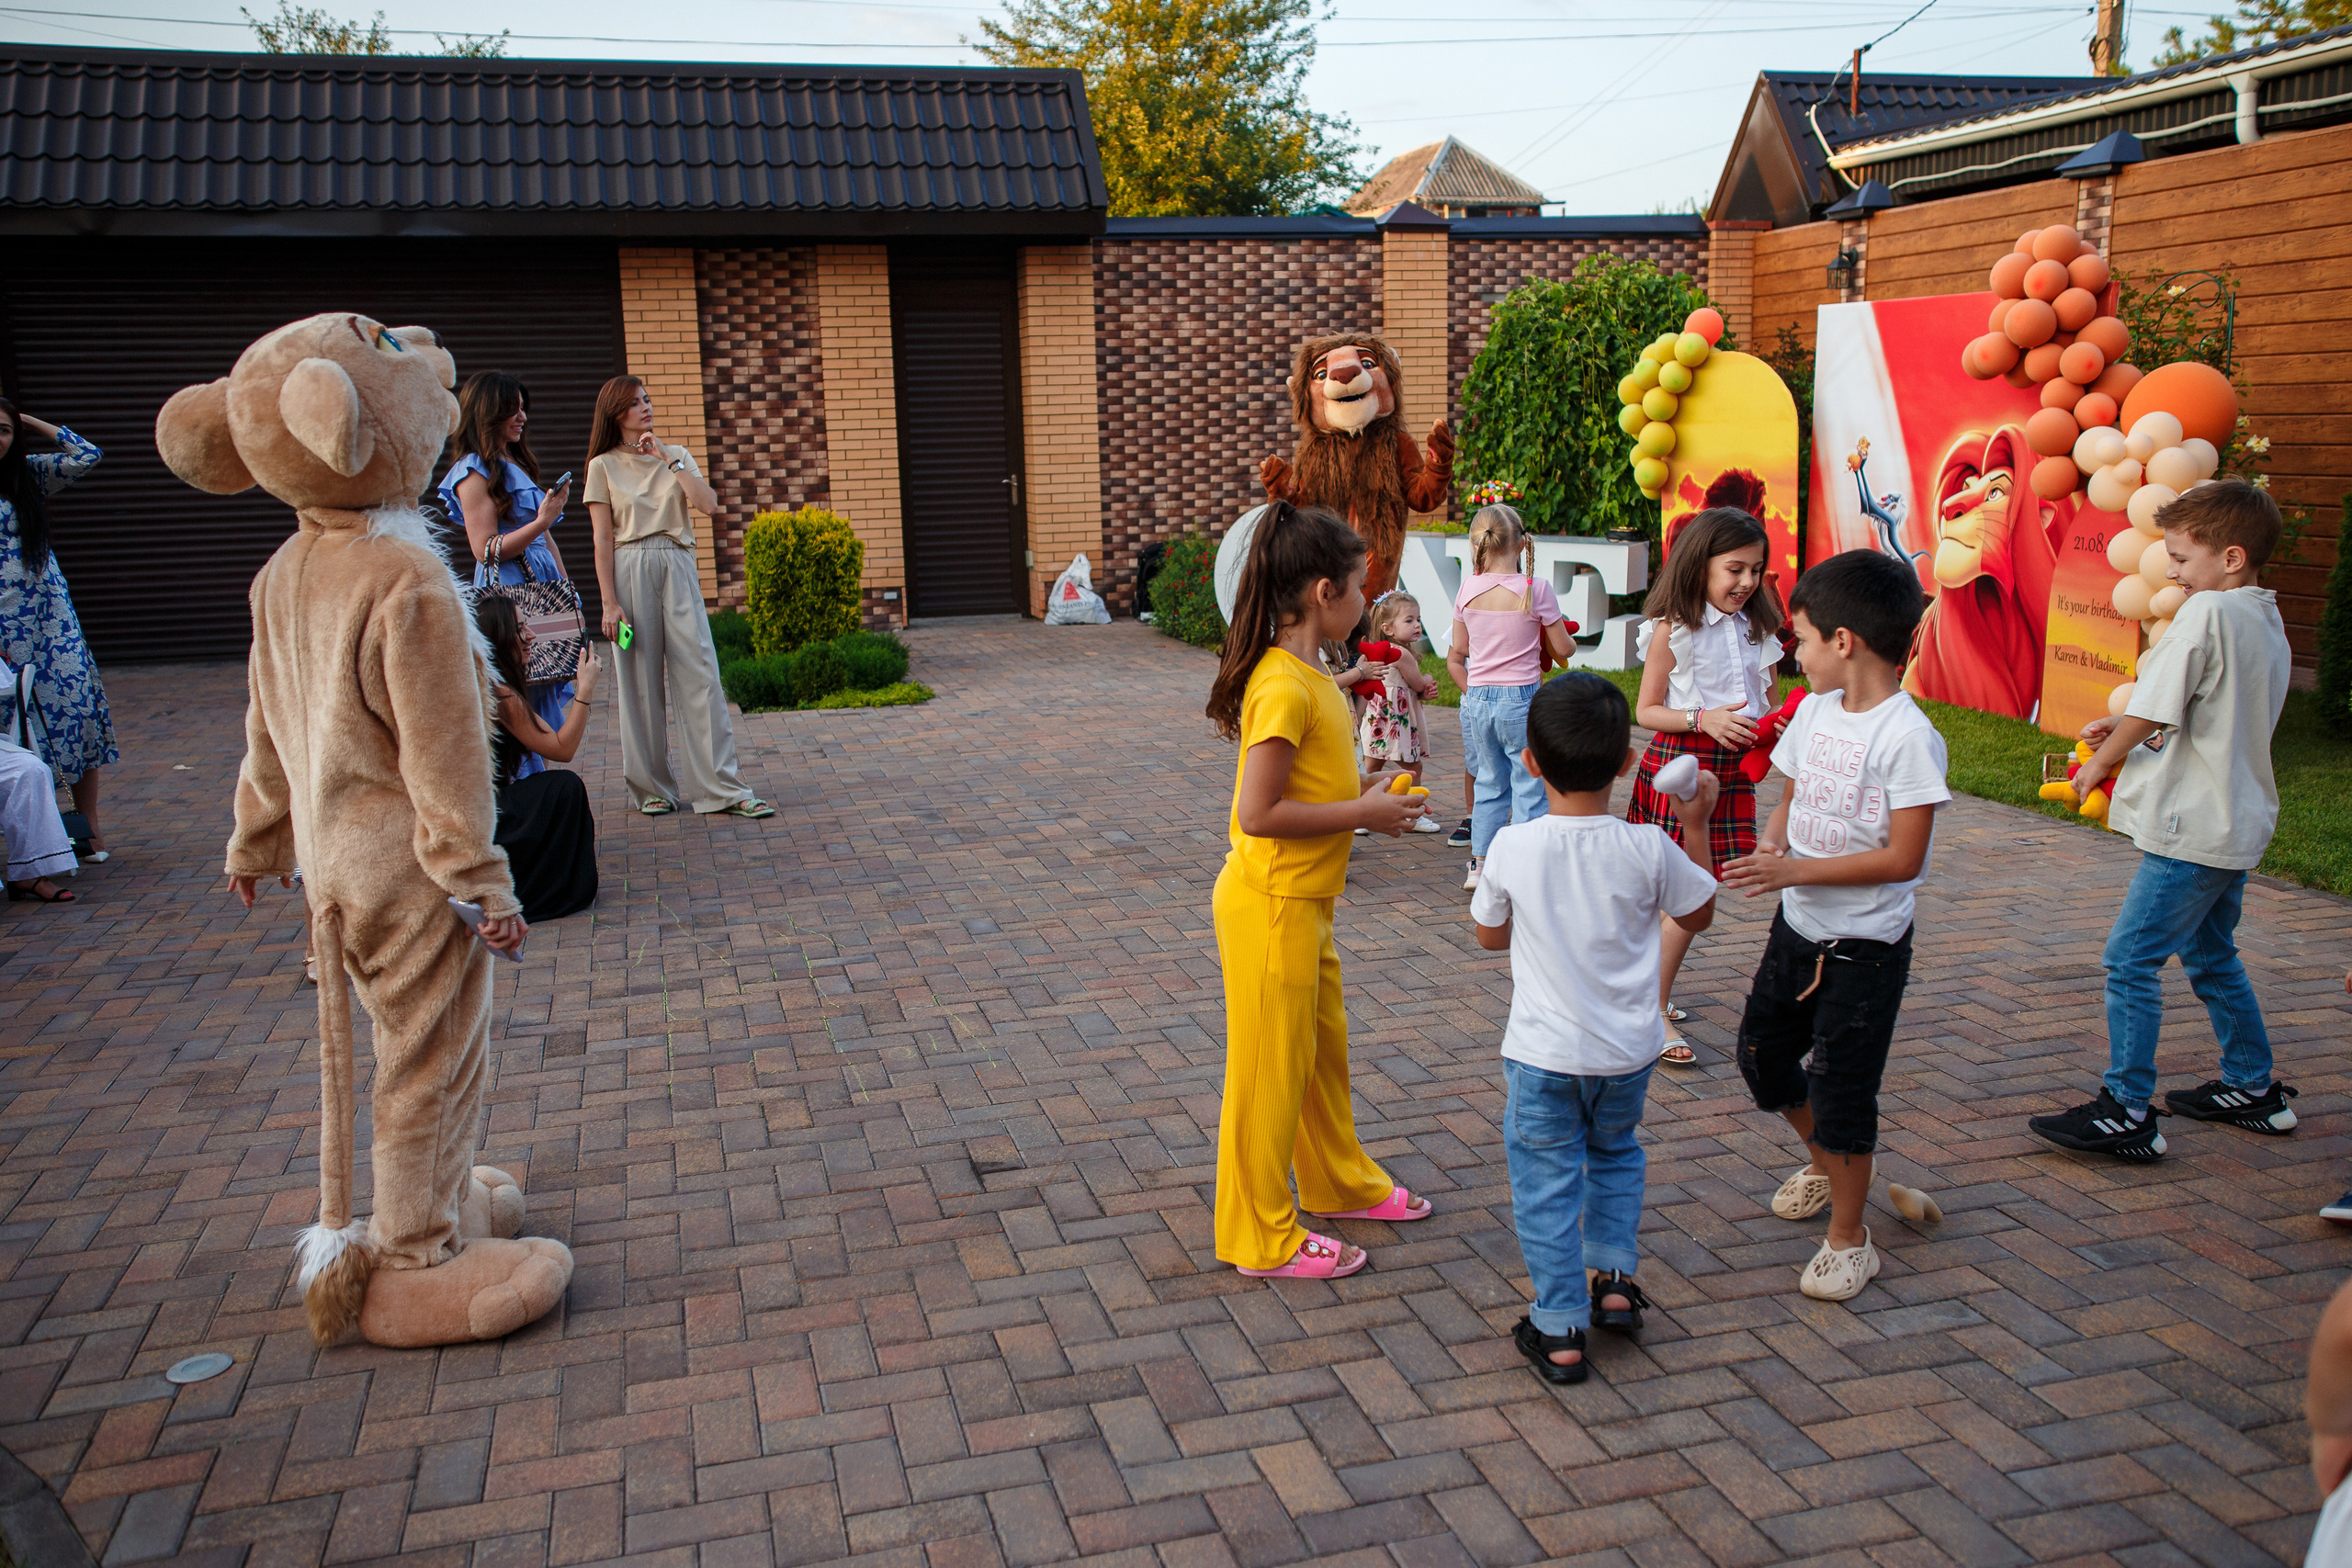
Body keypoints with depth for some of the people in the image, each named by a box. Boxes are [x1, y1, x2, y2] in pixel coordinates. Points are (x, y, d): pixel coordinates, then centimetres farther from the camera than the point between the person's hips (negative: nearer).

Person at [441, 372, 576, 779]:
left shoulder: (518, 464, 20)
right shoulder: (474, 472, -7)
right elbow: (486, 549, -13)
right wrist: (541, 521, -21)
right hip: (506, 596, -8)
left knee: (541, 697, 6)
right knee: (521, 703, -9)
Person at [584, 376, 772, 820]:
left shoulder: (677, 455, 13)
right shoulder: (604, 466, 5)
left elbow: (708, 504, -4)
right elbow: (603, 541, 0)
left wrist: (669, 460, -6)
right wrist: (609, 602, -6)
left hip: (678, 569, 2)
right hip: (630, 572, -2)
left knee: (700, 674, -5)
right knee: (640, 681, 1)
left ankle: (722, 789, -6)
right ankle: (652, 788, 13)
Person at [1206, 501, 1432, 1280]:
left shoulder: (1306, 677, 7)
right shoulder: (1283, 687, -24)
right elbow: (1258, 813, -26)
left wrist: (1364, 790, 4)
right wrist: (1364, 814, -19)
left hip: (1305, 902, 10)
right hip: (1270, 903, -10)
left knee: (1324, 1046, 24)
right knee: (1271, 1069, 4)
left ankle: (1342, 1181, 44)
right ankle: (1262, 1238, 19)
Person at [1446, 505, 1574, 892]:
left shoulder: (1467, 589, 0)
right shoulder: (1536, 589, -10)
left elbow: (1455, 657, 8)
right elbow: (1562, 649, -2)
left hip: (1478, 700, 4)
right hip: (1521, 700, -4)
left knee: (1490, 784, 19)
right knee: (1529, 788, 5)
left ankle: (1478, 864, 24)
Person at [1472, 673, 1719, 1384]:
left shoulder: (1512, 848, -16)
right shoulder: (1649, 849, -14)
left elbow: (1489, 936, 1)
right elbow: (1699, 914, 6)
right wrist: (1696, 825, 10)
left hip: (1543, 1056, -2)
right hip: (1628, 1052, 2)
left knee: (1547, 1178, 10)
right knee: (1615, 1152, 28)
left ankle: (1559, 1332, 14)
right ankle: (1614, 1280, 30)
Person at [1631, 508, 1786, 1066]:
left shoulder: (1757, 629, 7)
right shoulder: (1673, 630, -9)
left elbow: (1767, 703, 13)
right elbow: (1646, 710, -7)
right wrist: (1704, 719, -22)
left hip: (1733, 767, 6)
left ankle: (1655, 984, 28)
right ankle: (1656, 1011, 4)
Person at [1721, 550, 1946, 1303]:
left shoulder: (1907, 737, -22)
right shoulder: (1816, 710, 2)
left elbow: (1902, 858, -24)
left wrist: (1796, 869, -26)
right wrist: (1770, 846, -8)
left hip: (1865, 947, -8)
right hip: (1798, 927, 8)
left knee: (1841, 1087, 0)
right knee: (1761, 1050, 19)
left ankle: (1849, 1238, 19)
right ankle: (1826, 1162, 45)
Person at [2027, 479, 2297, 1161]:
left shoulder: (2207, 613, -18)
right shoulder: (2267, 621, 11)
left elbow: (2150, 712, -17)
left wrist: (2101, 762, 0)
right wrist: (2128, 729, 11)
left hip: (2193, 826, -10)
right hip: (2239, 823, 10)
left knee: (2131, 959, -5)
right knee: (2211, 956, 22)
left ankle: (2126, 1114, -2)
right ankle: (2254, 1090, 33)